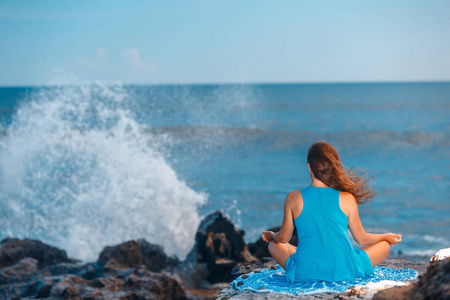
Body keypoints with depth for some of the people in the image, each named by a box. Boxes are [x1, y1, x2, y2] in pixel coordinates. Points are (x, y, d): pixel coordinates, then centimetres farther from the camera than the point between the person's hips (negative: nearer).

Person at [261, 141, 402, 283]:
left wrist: (271, 235, 31)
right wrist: (387, 237, 26)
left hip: (304, 274, -1)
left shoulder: (294, 198, -6)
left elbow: (283, 238, 6)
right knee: (384, 245, 21)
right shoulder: (346, 199, -7)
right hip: (343, 272, 1)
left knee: (274, 245, 28)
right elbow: (361, 239, 5)